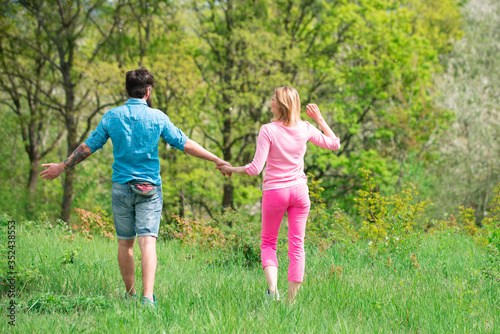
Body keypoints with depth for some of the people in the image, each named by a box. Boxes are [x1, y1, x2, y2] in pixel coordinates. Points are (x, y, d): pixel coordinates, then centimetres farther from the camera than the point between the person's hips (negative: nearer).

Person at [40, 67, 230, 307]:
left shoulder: (112, 116, 1)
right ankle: (147, 297, -23)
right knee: (148, 240, -9)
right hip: (149, 188, -2)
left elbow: (88, 147, 6)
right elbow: (184, 144, -1)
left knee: (125, 243, 13)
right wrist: (216, 160, 7)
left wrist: (61, 167, 19)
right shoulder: (157, 117, -3)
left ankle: (130, 295, 23)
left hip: (121, 186, 2)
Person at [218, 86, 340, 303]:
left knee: (268, 243, 13)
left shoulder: (268, 131, -15)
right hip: (299, 190, 3)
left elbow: (255, 168, -16)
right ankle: (292, 300, 6)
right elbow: (334, 143, 13)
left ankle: (272, 288, -10)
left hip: (274, 191, -3)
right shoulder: (305, 129, -3)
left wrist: (231, 169, -1)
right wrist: (320, 119, 15)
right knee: (296, 245, 8)